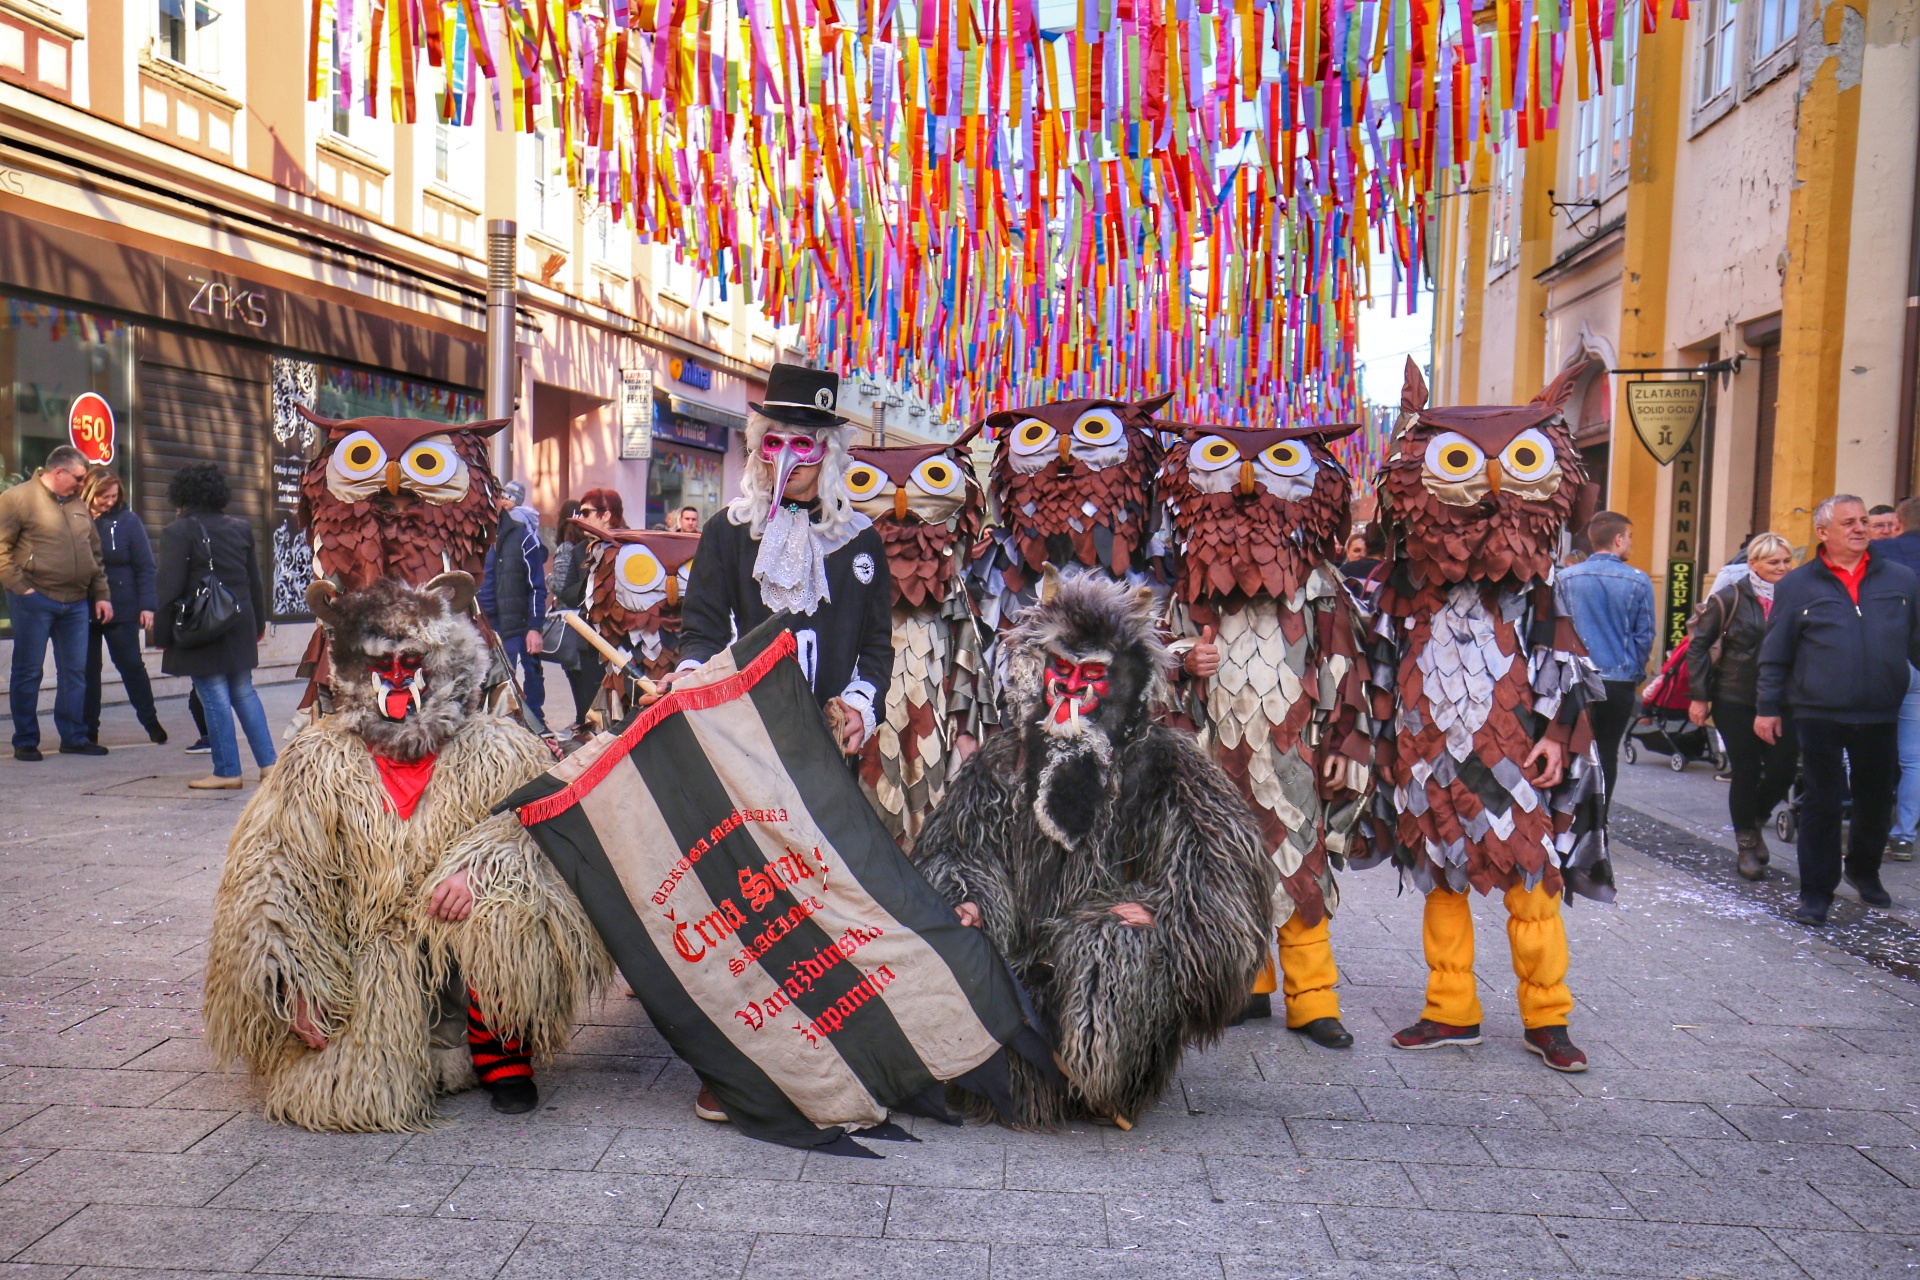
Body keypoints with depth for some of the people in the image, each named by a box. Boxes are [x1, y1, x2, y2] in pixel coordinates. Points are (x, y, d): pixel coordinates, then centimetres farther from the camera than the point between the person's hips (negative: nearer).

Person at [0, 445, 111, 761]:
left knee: (75, 672, 8)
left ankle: (74, 737, 16)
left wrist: (102, 595, 14)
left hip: (76, 603, 6)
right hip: (35, 601, -6)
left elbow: (94, 554, 19)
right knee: (28, 673, 2)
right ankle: (25, 741, 10)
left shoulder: (78, 505, 16)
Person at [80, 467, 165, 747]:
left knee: (131, 665, 4)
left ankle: (150, 721, 16)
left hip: (122, 609, -1)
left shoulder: (127, 520, -1)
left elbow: (145, 567, -2)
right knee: (87, 669, 8)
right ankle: (88, 730, 16)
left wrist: (147, 605, -9)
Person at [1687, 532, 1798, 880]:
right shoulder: (1730, 599, -4)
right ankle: (1747, 845, 20)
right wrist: (1699, 696, -6)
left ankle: (1755, 820, 28)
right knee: (1746, 772, 2)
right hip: (1735, 701, -2)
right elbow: (1699, 645, -1)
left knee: (1782, 769, -3)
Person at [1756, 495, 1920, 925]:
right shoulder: (1796, 586, 0)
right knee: (1821, 804, 2)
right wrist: (1768, 707, 0)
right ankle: (1816, 893, 11)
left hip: (1881, 716, 3)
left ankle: (1864, 871, 39)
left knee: (1877, 800, 17)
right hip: (1820, 715, -3)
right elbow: (1775, 655, 3)